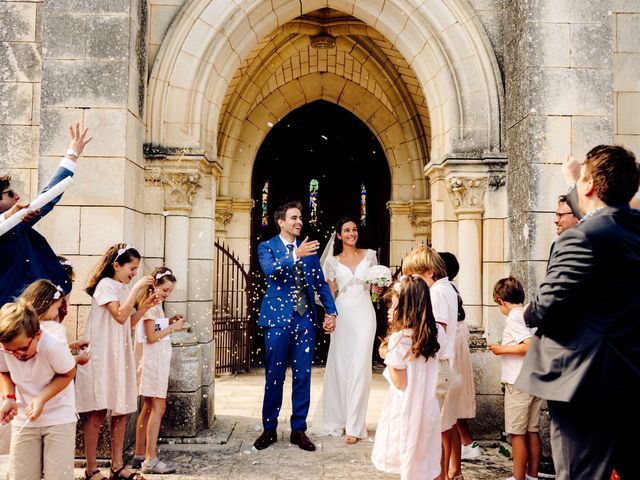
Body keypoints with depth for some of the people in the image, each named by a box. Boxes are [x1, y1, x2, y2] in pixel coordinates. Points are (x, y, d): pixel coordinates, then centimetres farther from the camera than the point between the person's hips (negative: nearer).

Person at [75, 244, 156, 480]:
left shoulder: (124, 288, 16)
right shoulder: (106, 285, -9)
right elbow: (120, 316, -22)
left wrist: (145, 307, 6)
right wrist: (137, 288, -21)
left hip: (120, 356, 8)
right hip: (102, 356, -8)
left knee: (121, 412, 7)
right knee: (98, 413, -3)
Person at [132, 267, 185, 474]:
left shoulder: (156, 305, 16)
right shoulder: (149, 304, -13)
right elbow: (151, 337, -17)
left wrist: (169, 322, 5)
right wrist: (172, 327, -12)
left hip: (158, 362, 10)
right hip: (152, 361, -10)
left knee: (149, 408, 12)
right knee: (158, 407, -11)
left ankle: (139, 455, 18)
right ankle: (151, 460, -10)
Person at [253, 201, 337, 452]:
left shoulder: (308, 249, 12)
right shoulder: (267, 247, 1)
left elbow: (321, 282, 13)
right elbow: (270, 270, -19)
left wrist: (331, 311, 4)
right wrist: (296, 255, -31)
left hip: (305, 320, 3)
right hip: (278, 320, -3)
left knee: (303, 377, 7)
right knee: (274, 377, 6)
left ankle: (299, 430, 19)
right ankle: (269, 429, 20)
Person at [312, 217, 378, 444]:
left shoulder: (369, 255, 8)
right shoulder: (333, 261, 7)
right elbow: (331, 292, 8)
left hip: (364, 313, -1)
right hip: (342, 314, 1)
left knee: (359, 367, -4)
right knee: (339, 366, 5)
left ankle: (354, 426, 0)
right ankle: (338, 418, 21)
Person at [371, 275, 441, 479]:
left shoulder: (399, 338, -19)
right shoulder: (431, 334, 0)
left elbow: (399, 383, -15)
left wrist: (388, 358, -3)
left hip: (407, 408, -6)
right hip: (428, 407, 6)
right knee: (424, 463, 18)